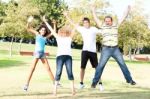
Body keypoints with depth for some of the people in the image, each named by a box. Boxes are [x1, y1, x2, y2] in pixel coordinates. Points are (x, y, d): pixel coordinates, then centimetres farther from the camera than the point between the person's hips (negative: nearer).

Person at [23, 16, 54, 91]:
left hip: (43, 53, 4)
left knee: (48, 68, 9)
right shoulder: (37, 34, 3)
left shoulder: (45, 37, 11)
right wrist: (29, 22, -22)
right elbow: (28, 29, -5)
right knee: (32, 68, -9)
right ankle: (26, 84, -9)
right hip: (37, 52, -4)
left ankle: (54, 83, 18)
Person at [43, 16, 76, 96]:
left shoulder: (69, 38, 17)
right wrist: (45, 22, 18)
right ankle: (55, 88, -3)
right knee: (58, 72, -8)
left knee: (70, 72, -5)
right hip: (60, 56, 0)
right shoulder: (58, 38, 16)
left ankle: (73, 88, 1)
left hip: (68, 56, 1)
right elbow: (51, 30, 17)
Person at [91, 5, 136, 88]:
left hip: (115, 49, 2)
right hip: (106, 49, -2)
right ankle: (95, 82, 0)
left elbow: (123, 18, 9)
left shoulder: (115, 26, 7)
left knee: (122, 64, 5)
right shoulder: (102, 27, 3)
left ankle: (129, 79, 16)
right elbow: (96, 19, 5)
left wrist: (128, 10, 5)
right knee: (100, 65, -6)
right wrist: (93, 10, 4)